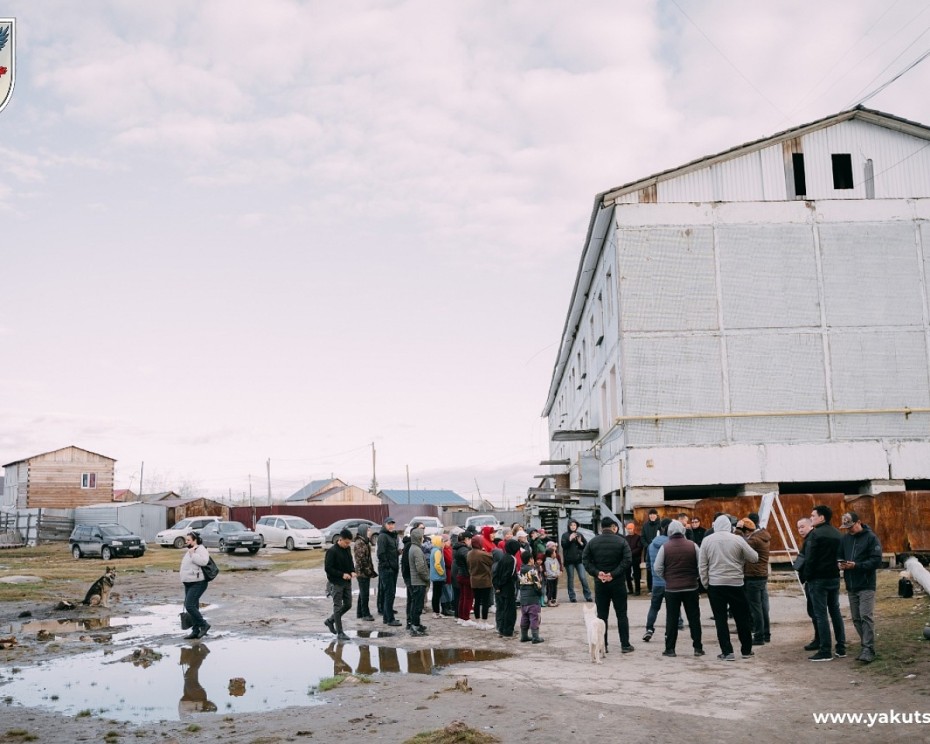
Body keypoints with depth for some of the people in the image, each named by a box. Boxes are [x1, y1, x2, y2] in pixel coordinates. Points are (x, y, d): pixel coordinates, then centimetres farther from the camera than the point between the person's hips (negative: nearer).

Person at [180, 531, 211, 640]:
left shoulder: (200, 549, -11)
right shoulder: (189, 551, 18)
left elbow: (203, 561, -30)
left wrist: (192, 554, -25)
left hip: (198, 583, -10)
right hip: (188, 583, 10)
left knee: (189, 605, -17)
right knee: (191, 606, 9)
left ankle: (203, 625, -4)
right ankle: (195, 631, 14)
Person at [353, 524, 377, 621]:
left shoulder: (365, 542, 15)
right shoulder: (359, 543, -16)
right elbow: (360, 559, -19)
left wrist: (371, 570, 17)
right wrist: (368, 571, -17)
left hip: (366, 572, 10)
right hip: (362, 573, -10)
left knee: (363, 592, 15)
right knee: (364, 593, -4)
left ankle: (360, 613, 22)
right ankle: (365, 614, 2)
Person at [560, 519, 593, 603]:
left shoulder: (580, 535, 9)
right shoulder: (565, 535, 2)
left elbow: (586, 545, 9)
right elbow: (563, 545, -11)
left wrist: (581, 542, -9)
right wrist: (570, 539, -22)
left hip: (579, 559, 1)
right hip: (569, 560, -1)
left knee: (583, 578, -4)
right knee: (570, 579, 4)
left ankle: (588, 596, 2)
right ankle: (572, 597, 10)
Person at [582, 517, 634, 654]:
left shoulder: (592, 542, 2)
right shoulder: (621, 541, -5)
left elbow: (585, 560, -4)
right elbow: (627, 560, -14)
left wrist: (597, 573, -10)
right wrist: (614, 574, -15)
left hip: (600, 583, 2)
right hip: (618, 582, -2)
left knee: (602, 615, 7)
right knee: (621, 614, 6)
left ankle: (602, 645, 7)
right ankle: (625, 645, 8)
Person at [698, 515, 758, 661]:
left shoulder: (707, 540, -2)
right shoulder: (737, 539, -6)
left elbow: (702, 565, 0)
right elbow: (754, 558, 1)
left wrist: (705, 583, 9)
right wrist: (741, 557, 20)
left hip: (715, 584, 0)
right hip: (736, 583, 0)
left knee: (720, 619, 6)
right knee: (742, 618, 13)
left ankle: (727, 652, 3)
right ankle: (746, 650, 22)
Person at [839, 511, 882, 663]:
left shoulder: (871, 538, -7)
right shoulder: (845, 538, 11)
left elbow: (877, 561, -12)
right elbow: (840, 555, 18)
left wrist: (856, 565, -20)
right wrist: (841, 564, -6)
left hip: (866, 586, -6)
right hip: (851, 586, 6)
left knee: (866, 617, -11)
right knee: (856, 618, 9)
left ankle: (869, 650, -10)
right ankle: (866, 645, 20)